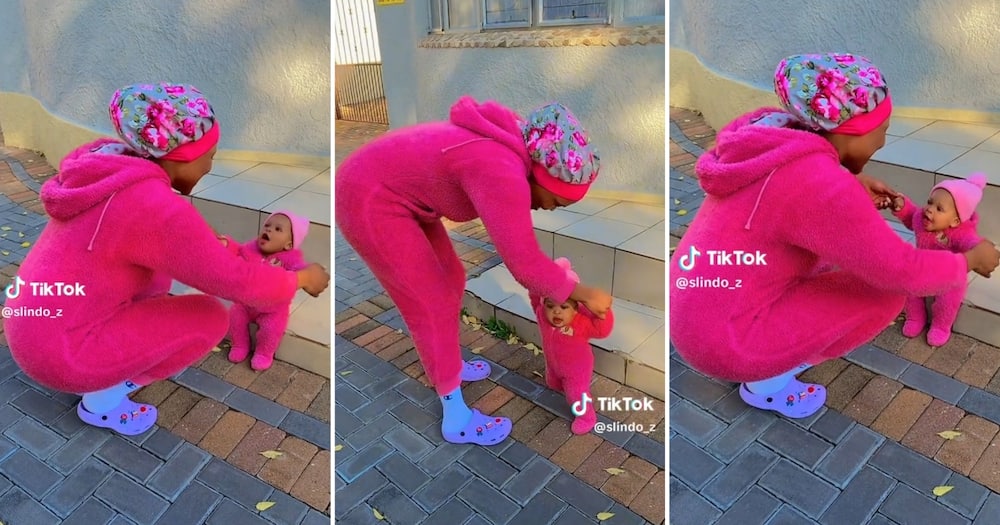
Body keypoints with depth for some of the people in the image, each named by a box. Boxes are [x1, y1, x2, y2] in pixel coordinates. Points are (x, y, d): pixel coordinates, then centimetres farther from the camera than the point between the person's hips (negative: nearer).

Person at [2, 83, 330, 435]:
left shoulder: (109, 168, 3)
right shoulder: (159, 210, -26)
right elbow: (237, 283, -19)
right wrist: (300, 278, -4)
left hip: (37, 327, 9)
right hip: (62, 352, -9)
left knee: (160, 269, 20)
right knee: (212, 317, -5)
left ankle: (112, 373, 19)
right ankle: (101, 400, 6)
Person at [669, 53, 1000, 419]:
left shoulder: (772, 135, 1)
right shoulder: (825, 188, -24)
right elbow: (905, 273, -14)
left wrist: (854, 183, 12)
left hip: (697, 316, 9)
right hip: (725, 340, -9)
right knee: (890, 289, -2)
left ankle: (771, 360, 19)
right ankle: (768, 383, 6)